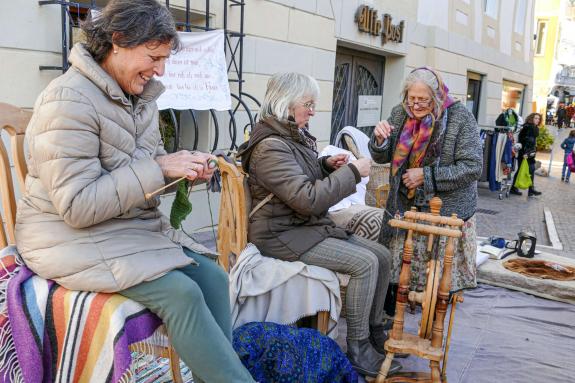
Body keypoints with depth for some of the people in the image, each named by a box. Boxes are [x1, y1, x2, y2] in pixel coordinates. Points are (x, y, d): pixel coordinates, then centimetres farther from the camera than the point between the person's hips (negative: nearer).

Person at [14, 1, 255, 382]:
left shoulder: (141, 97, 7)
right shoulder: (69, 101, -19)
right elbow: (78, 206, -24)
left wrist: (183, 167, -7)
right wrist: (159, 168, -25)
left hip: (135, 225, 8)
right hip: (72, 235, -8)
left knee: (211, 276, -10)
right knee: (180, 292, -24)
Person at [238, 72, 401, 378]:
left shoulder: (294, 137, 11)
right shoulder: (270, 147, -20)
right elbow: (308, 199, -27)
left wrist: (326, 164, 6)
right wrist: (352, 171, -18)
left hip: (309, 226, 10)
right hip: (283, 235, -10)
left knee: (381, 255, 2)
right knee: (364, 263, -20)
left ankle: (375, 331, 16)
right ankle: (358, 350, -7)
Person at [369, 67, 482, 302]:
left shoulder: (460, 117, -12)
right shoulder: (400, 113, 1)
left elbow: (473, 167, -16)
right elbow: (382, 158, 6)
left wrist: (426, 176, -21)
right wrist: (380, 140, -17)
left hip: (447, 210, -3)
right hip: (403, 206, 4)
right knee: (394, 264, 10)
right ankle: (390, 311, 32)